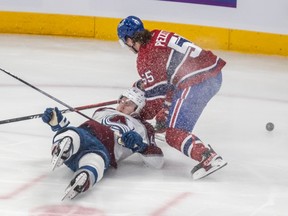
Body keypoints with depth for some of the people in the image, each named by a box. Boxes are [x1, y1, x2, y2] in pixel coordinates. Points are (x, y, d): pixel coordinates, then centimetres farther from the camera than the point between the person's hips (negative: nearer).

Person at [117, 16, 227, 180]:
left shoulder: (145, 57, -7)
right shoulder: (159, 36, 17)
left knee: (174, 134, -8)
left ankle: (209, 157, -26)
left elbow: (156, 94, -3)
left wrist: (142, 116, 11)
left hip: (196, 83, -10)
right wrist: (142, 84, 35)